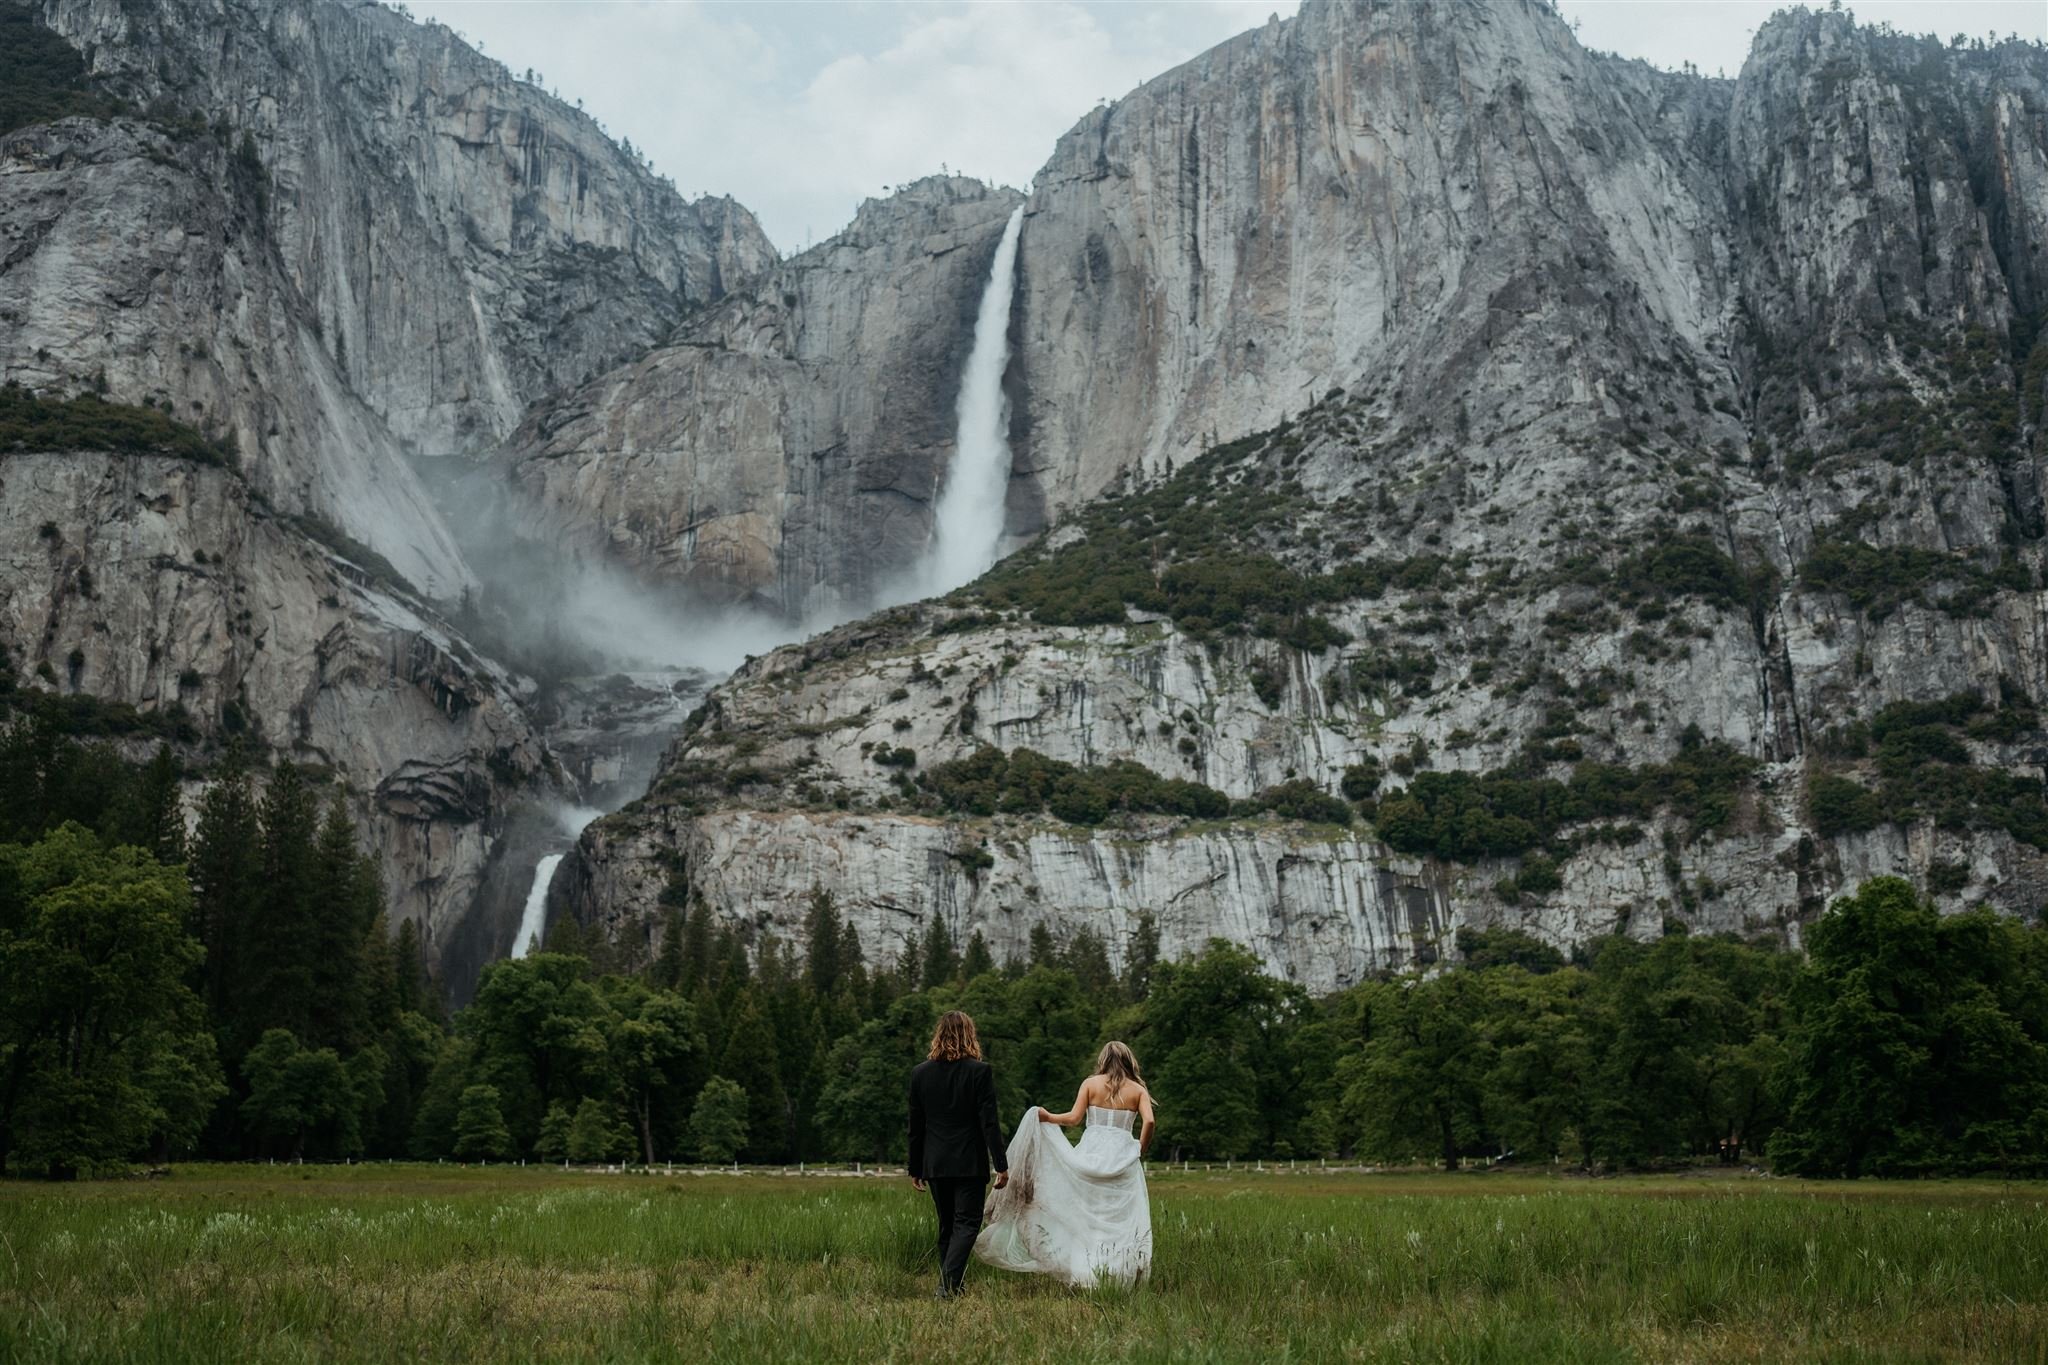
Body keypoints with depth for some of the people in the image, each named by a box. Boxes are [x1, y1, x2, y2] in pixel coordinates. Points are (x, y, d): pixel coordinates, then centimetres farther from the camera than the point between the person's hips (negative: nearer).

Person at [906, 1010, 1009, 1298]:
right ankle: (947, 1285, -17)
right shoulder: (980, 1071, -9)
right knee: (966, 1224, -2)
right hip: (969, 1163, -4)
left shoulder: (919, 1072, 3)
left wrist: (915, 1168, 14)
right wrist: (1001, 1164, -8)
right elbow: (989, 1122, -11)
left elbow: (916, 1126, 7)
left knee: (947, 1227, 15)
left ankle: (951, 1286, 18)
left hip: (935, 1165, 4)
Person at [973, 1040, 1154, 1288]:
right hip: (1122, 1154, 0)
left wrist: (1048, 1117, 10)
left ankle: (1083, 1273, -3)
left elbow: (1074, 1117, -3)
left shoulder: (1090, 1084, 6)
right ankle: (1120, 1275, -3)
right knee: (1122, 1221, 3)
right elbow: (1148, 1122, -8)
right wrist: (1141, 1151, 5)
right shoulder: (1138, 1090, 7)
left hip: (1091, 1152, 0)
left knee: (1084, 1216, 5)